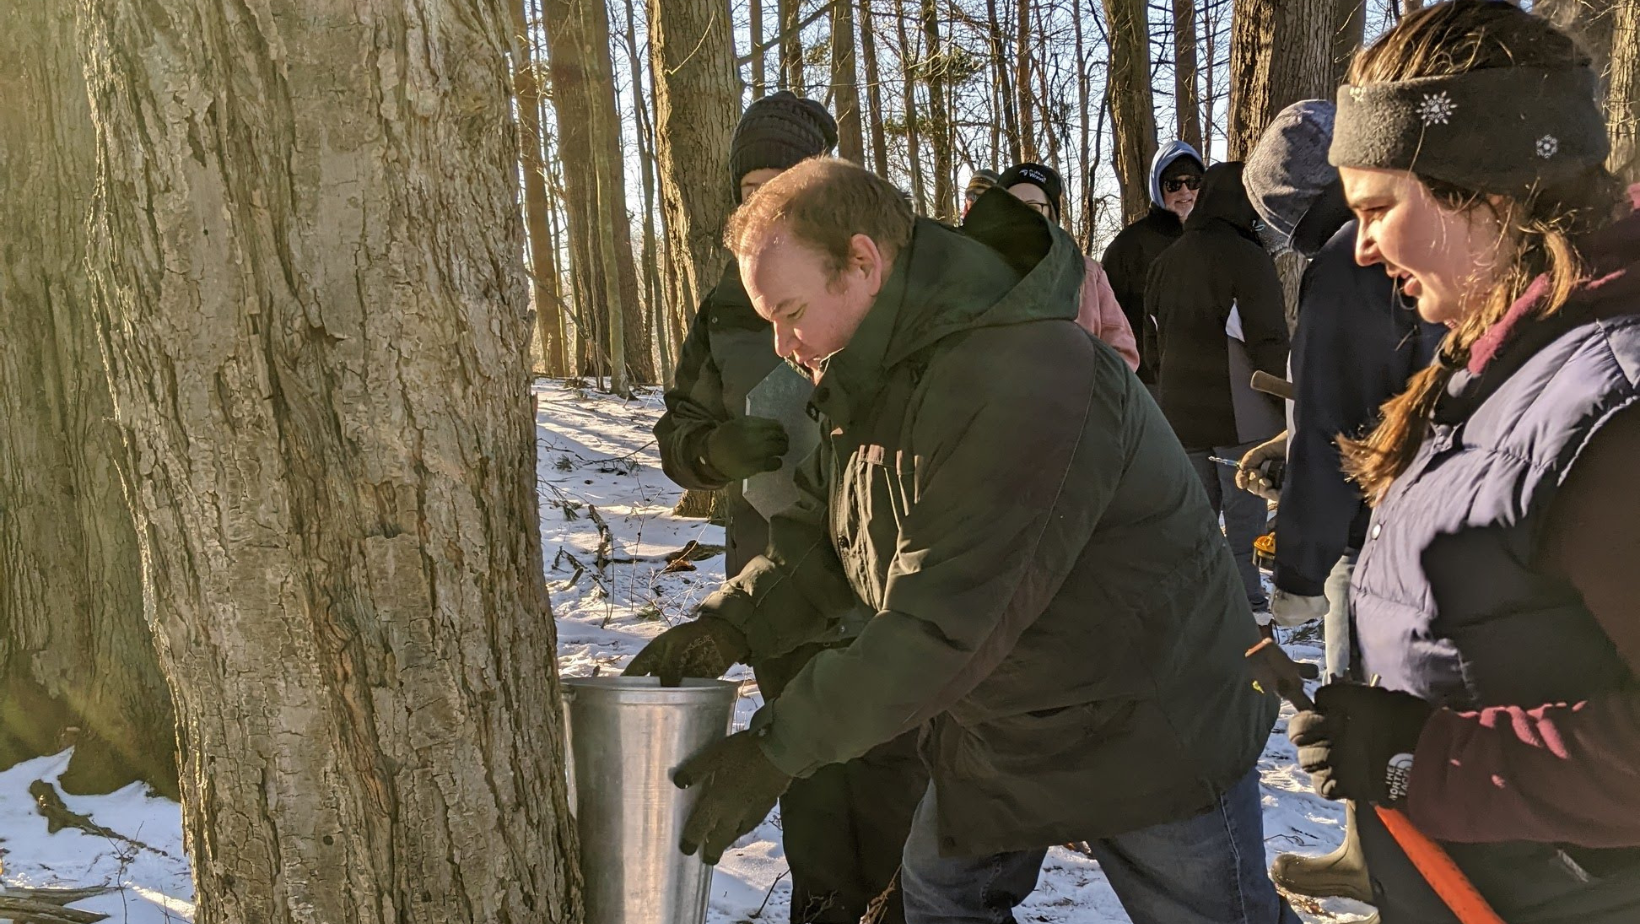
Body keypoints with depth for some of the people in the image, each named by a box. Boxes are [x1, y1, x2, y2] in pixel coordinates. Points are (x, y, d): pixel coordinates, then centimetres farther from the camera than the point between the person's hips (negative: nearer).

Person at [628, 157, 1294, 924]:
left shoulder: (1021, 380, -33)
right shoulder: (872, 377, -1)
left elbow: (948, 617, -35)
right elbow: (820, 537, 6)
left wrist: (777, 747, -30)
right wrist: (730, 625, -13)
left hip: (1152, 733, -8)